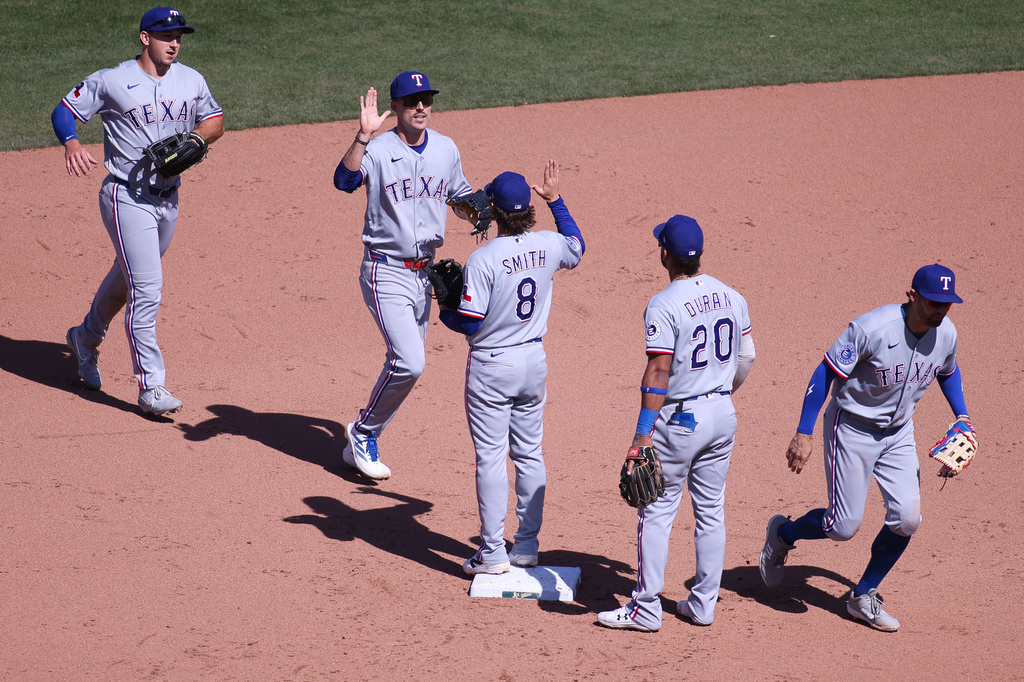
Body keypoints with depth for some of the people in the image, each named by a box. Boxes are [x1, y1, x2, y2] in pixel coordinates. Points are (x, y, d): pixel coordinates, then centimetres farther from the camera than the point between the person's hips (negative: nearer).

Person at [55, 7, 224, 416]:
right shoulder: (111, 82, -10)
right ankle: (150, 386, -10)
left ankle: (86, 338, 48)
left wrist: (193, 137, -8)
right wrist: (71, 143, -27)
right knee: (146, 287, -13)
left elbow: (215, 122, 15)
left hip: (168, 198, 6)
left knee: (127, 278, 21)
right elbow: (64, 111, -5)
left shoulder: (191, 81, 5)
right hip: (127, 198, -6)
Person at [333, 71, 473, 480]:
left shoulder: (446, 150, 4)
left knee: (405, 364, 12)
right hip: (386, 273, -7)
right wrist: (363, 135, -44)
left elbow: (461, 196, 20)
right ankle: (363, 433, 3)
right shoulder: (377, 150, -14)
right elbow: (344, 181, -33)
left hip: (424, 273, 7)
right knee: (409, 363, -19)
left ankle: (360, 446, 26)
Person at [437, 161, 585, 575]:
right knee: (529, 454, 15)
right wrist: (555, 200, 25)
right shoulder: (548, 246, -5)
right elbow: (577, 246, 21)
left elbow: (469, 323, -19)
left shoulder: (483, 259, -21)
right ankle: (527, 545, 21)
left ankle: (493, 553, 3)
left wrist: (444, 314, 2)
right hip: (534, 362, 5)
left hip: (492, 367, -5)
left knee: (491, 458, 1)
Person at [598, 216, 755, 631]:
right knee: (710, 511, 14)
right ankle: (703, 605, 20)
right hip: (723, 414, 7)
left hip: (680, 419, -7)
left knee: (656, 513, 2)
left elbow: (659, 371, -22)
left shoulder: (664, 305, -18)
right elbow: (746, 357, 10)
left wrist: (643, 435, -21)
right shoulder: (732, 297, 3)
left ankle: (647, 609, 5)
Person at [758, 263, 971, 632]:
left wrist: (962, 416, 4)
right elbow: (826, 372, -22)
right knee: (844, 527, -5)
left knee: (907, 519, -5)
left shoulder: (946, 333, -8)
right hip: (853, 429, -6)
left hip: (899, 432, 6)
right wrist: (803, 434, -25)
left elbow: (948, 372, 16)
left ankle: (863, 597, 16)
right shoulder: (872, 328, -28)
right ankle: (782, 533, 27)